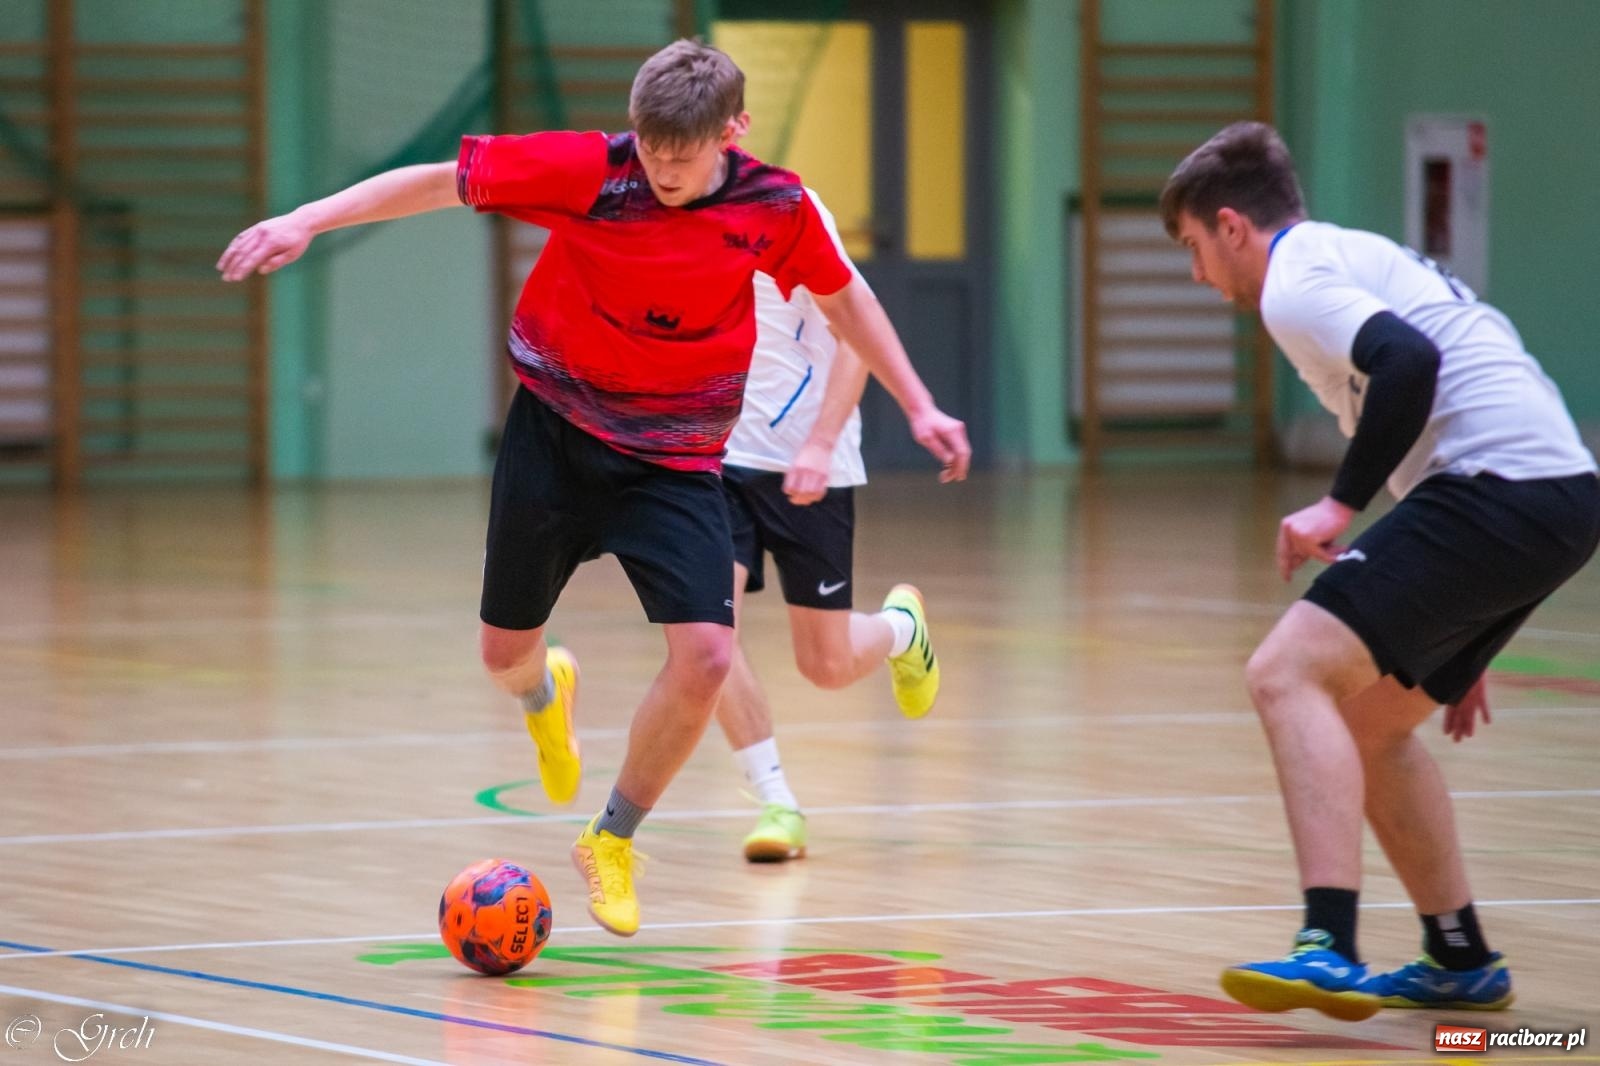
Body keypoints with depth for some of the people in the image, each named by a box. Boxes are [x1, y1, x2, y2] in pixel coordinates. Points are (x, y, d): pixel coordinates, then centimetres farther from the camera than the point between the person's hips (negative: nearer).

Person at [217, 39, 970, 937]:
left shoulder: (775, 207, -12)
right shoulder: (588, 171, -19)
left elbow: (843, 295, 7)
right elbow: (439, 182, -14)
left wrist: (919, 407, 9)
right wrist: (307, 221, -23)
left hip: (675, 462, 0)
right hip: (557, 434, 0)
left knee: (706, 657, -16)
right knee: (505, 654, 8)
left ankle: (613, 840, 8)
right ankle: (545, 693, 50)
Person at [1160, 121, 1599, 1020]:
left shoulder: (1294, 281, -3)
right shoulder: (1359, 257, 28)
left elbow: (1408, 364, -23)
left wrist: (1342, 505, -17)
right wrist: (1454, 643, 35)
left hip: (1495, 490, -10)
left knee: (1289, 675, -15)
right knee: (1368, 723, 20)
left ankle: (1331, 952, -26)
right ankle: (1461, 961, 25)